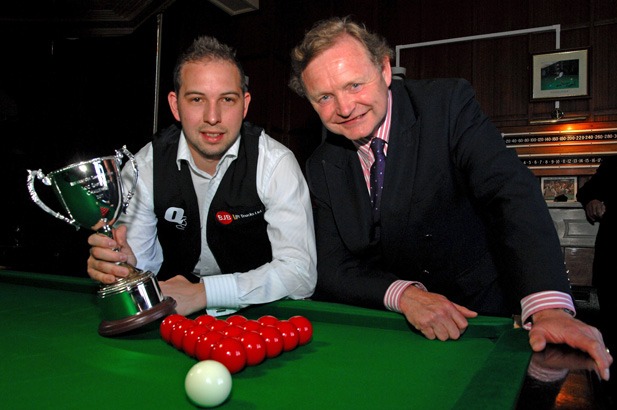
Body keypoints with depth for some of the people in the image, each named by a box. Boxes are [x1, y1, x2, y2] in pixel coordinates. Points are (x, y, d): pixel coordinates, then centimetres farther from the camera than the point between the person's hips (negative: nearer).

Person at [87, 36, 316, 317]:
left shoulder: (275, 162, -15)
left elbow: (301, 272, -22)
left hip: (260, 316, -3)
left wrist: (204, 292, -31)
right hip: (174, 315, 4)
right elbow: (143, 257, -1)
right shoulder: (146, 165, -6)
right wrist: (115, 263, -25)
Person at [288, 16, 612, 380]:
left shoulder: (447, 104, -11)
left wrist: (550, 307, -36)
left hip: (484, 316, -1)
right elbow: (333, 269, -5)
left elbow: (511, 192, -23)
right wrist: (404, 294, -24)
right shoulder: (322, 168, -2)